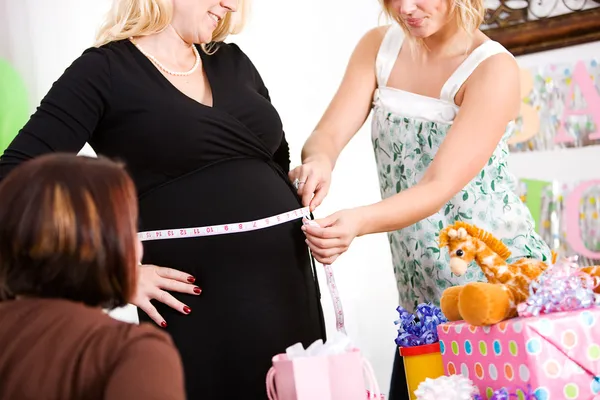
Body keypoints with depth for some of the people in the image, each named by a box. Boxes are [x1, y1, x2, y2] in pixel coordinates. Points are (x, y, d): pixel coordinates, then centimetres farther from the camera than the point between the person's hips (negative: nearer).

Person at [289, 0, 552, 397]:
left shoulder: (494, 69, -14)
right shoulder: (378, 47, 3)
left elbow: (440, 186, -22)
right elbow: (329, 133, -3)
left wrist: (360, 222, -39)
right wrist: (319, 162, -28)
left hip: (497, 275, -5)